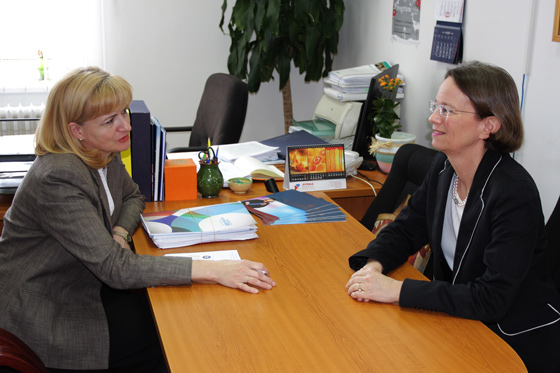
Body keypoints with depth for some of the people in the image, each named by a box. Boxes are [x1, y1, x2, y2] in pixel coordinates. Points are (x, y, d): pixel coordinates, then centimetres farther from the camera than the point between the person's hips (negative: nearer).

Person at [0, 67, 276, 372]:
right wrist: (211, 270, -37)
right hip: (43, 317, -8)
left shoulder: (104, 154, -3)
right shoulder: (57, 179, -30)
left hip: (82, 285, 8)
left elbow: (132, 196, 17)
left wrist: (119, 234, -7)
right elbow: (114, 268, -33)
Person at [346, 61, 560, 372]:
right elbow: (406, 229, 7)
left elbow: (492, 299, -29)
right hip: (460, 322, 7)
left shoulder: (515, 195, -26)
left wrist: (397, 290, -31)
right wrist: (373, 264, -16)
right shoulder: (444, 167, -3)